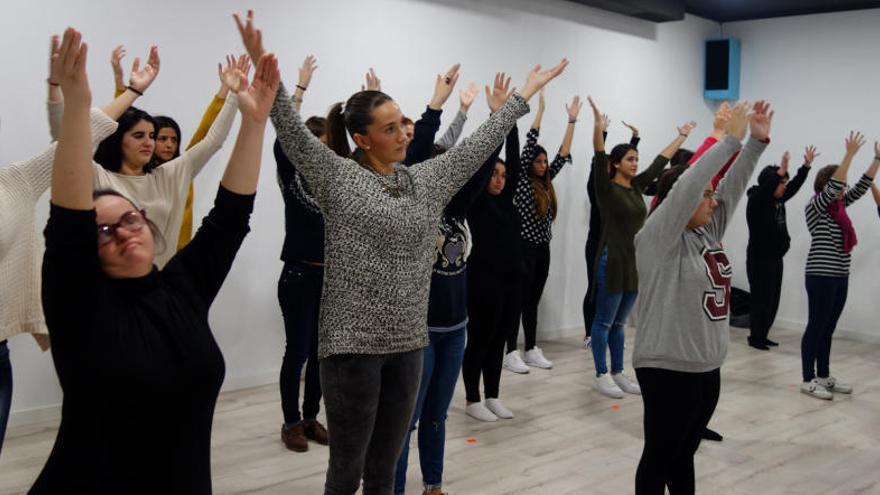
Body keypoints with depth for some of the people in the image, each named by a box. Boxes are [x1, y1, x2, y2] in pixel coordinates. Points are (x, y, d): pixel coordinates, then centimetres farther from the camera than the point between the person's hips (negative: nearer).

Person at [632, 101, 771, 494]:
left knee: (684, 454, 18)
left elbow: (733, 186, 9)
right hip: (668, 368, -8)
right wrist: (730, 139, -23)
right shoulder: (658, 238, -14)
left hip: (707, 366, 8)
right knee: (659, 457, 4)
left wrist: (757, 141, -1)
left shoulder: (708, 232, 9)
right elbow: (686, 187, -26)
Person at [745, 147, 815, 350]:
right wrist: (780, 172, -45)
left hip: (775, 259, 9)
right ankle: (755, 338, 7)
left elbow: (795, 186, 21)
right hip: (759, 260, -9)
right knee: (761, 300, -4)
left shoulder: (778, 200, 9)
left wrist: (807, 165, 18)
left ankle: (762, 336, 20)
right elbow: (766, 188, -34)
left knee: (773, 301, 11)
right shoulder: (756, 201, -14)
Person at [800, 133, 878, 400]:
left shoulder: (839, 206, 13)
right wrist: (850, 153, -23)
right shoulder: (814, 206, -9)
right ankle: (808, 380, 3)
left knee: (828, 328, 13)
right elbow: (833, 185, -23)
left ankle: (824, 376, 21)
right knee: (816, 327, -3)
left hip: (840, 276, 8)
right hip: (821, 275, -8)